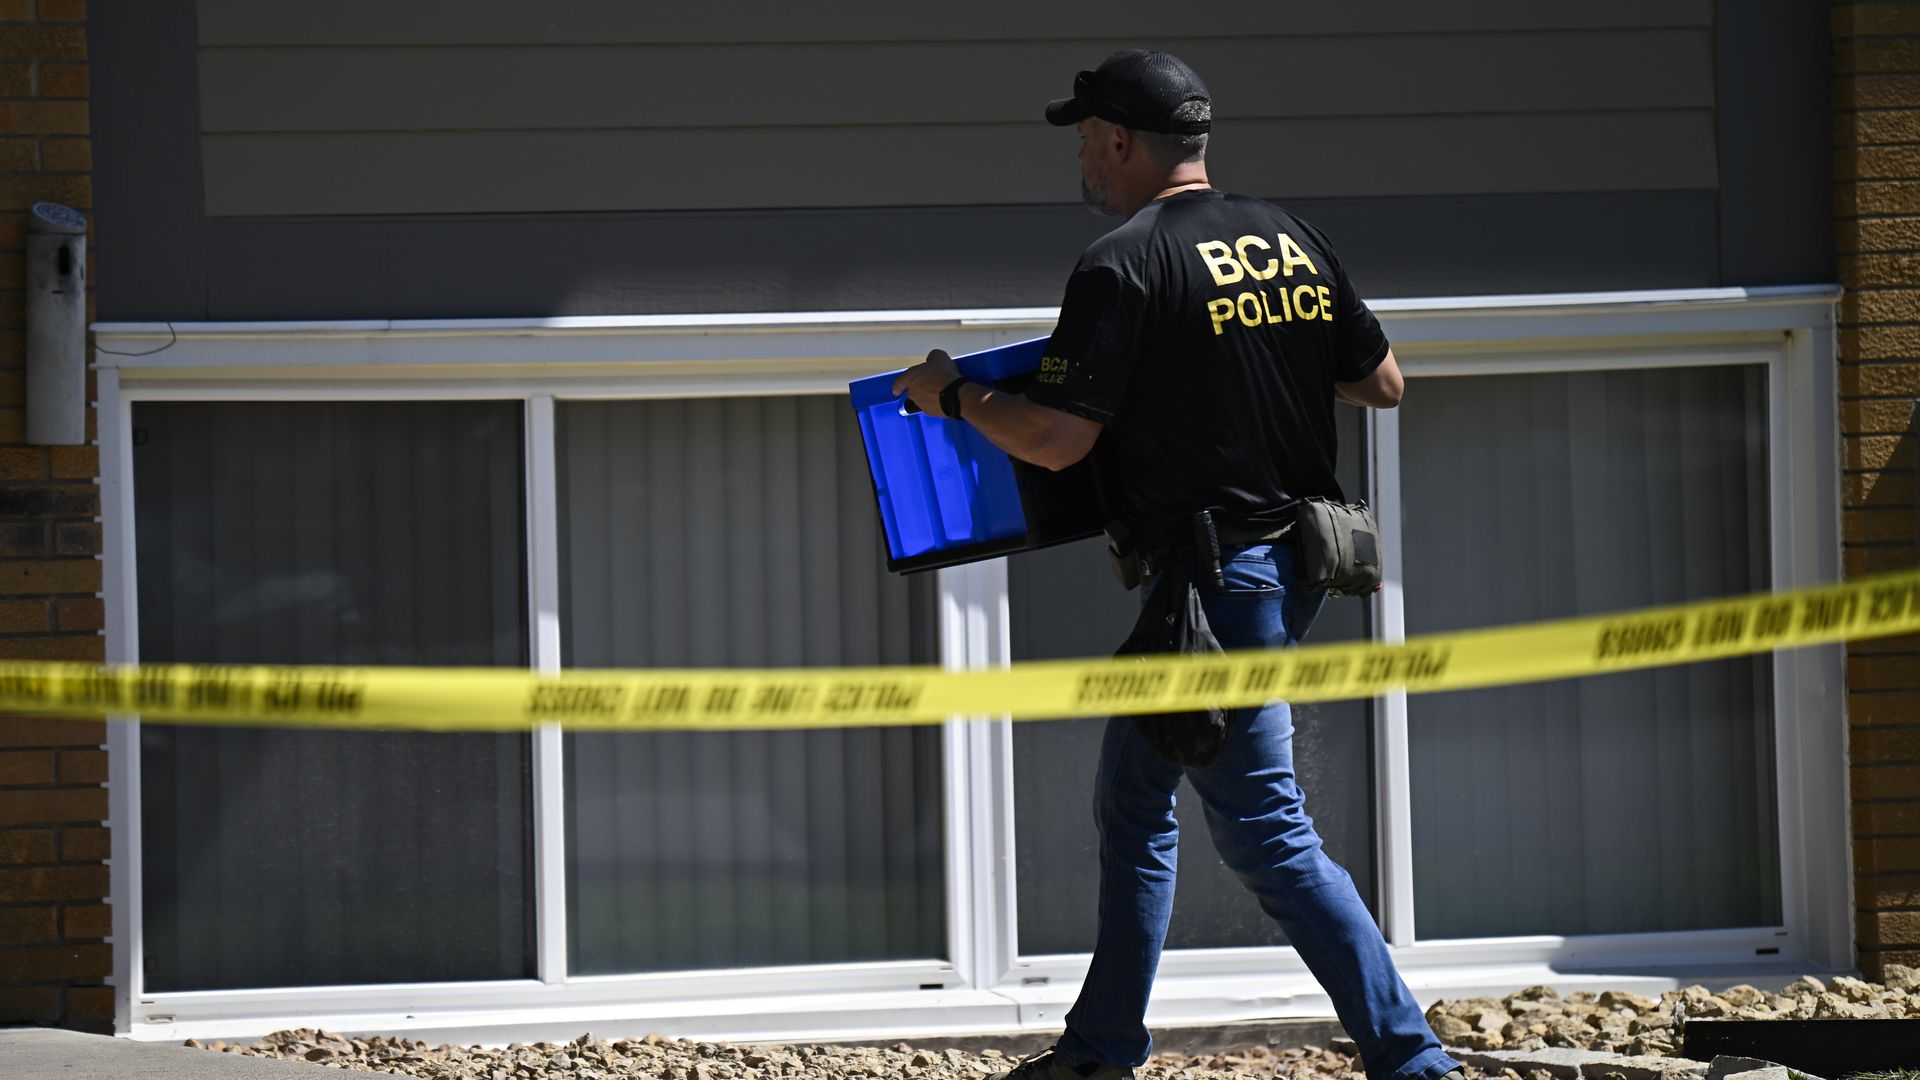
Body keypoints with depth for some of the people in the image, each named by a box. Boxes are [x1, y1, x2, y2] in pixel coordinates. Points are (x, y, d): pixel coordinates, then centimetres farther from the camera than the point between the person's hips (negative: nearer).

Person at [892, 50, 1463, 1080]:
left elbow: (1056, 438, -19)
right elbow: (1381, 384, 14)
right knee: (1131, 800, 20)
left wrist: (952, 396, -2)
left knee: (1266, 831, -5)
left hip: (1212, 578, -9)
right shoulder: (1293, 242, 8)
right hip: (1291, 563, 9)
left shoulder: (1124, 267, -15)